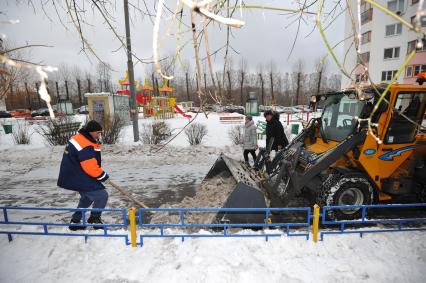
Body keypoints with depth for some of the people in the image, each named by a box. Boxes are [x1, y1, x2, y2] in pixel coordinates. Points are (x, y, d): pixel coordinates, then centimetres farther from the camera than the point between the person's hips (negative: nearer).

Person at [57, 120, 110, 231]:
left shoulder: (79, 138, 8)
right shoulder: (85, 146, -26)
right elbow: (91, 167, -26)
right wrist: (103, 175, -13)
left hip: (73, 176, 11)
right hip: (79, 179, -11)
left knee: (87, 197, 27)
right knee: (102, 195, -8)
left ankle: (75, 222, 37)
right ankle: (94, 219, 8)